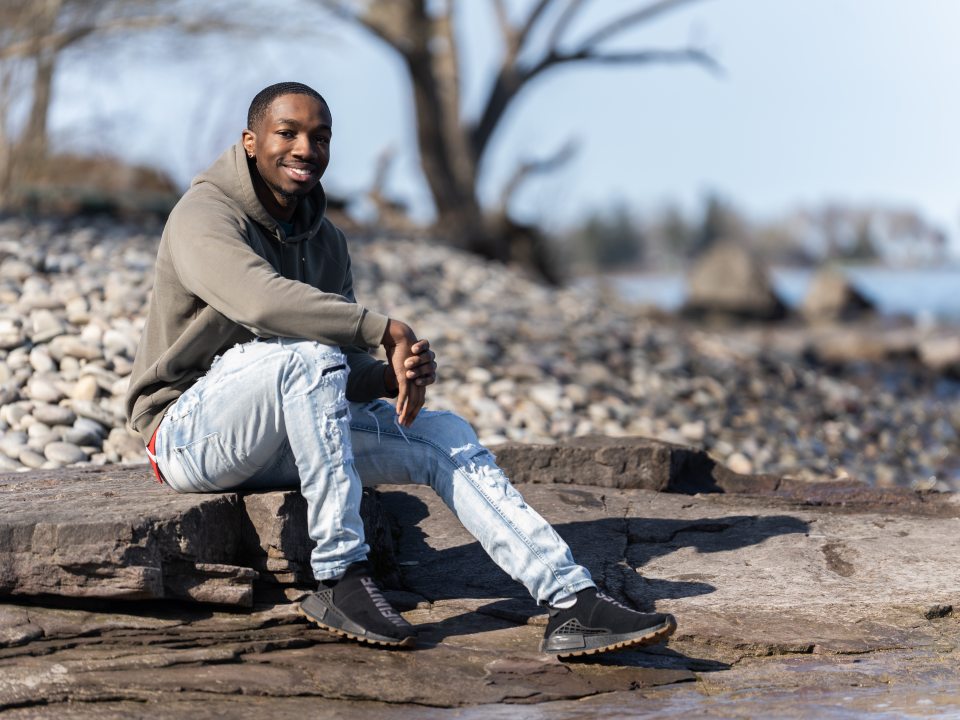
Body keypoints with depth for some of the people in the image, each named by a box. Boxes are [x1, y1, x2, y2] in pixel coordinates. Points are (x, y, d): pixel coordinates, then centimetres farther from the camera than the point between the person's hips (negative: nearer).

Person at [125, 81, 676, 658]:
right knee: (309, 352, -34)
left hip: (285, 444, 7)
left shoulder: (326, 242, 12)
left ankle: (572, 603, -19)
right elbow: (259, 300, -35)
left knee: (445, 435, -9)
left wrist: (395, 375, -16)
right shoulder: (204, 217, -12)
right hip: (190, 432, -7)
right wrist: (389, 331, -31)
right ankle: (340, 580, -30)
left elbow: (350, 377, 9)